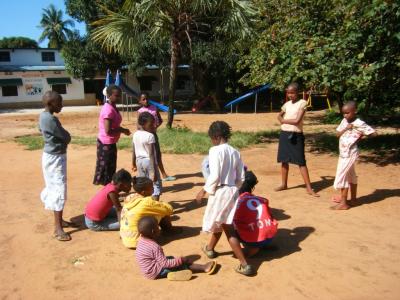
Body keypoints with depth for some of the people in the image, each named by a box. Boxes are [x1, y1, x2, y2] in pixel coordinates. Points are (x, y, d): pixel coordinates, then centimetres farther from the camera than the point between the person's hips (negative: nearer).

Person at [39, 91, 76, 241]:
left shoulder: (44, 115, 7)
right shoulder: (51, 119, -23)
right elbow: (66, 137, -19)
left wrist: (60, 139, 2)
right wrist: (63, 138, 4)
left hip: (51, 156, 10)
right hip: (55, 158, -10)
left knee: (54, 188, 17)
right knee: (59, 190, -7)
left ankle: (59, 220, 30)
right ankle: (58, 228, -2)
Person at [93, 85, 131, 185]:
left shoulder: (113, 107, 7)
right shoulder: (108, 110, -23)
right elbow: (108, 130, -28)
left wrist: (122, 130, 2)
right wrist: (123, 130, -17)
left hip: (110, 143, 10)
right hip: (106, 143, -10)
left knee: (111, 168, 19)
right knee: (106, 169, 1)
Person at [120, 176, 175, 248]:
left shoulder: (129, 198, -2)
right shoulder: (147, 202, -24)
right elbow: (169, 209, -13)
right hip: (137, 241, -8)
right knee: (164, 213, -1)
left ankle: (165, 229, 35)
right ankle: (168, 230, 25)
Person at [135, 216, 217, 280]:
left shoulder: (142, 240, -1)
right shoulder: (154, 247, -29)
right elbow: (165, 263, -25)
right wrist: (182, 260, -19)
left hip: (148, 270, 10)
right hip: (155, 273, -9)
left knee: (171, 258, 14)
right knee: (182, 265, -9)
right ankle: (204, 267, -3)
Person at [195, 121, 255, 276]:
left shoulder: (215, 151, -13)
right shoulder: (235, 152, 6)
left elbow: (214, 176, -20)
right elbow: (241, 178, 8)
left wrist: (204, 190, -7)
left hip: (220, 191, -7)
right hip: (233, 191, 7)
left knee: (228, 229, 5)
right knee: (221, 222, 23)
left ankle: (244, 264, 12)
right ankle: (209, 248, 45)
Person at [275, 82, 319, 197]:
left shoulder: (302, 103, -8)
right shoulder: (287, 104, 9)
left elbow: (297, 120, -17)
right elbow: (279, 116, 24)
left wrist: (284, 120, -3)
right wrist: (282, 121, 1)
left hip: (296, 135, -5)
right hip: (284, 134, 6)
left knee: (301, 162, -4)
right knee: (284, 160, 11)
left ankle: (309, 188, 3)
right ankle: (284, 184, 24)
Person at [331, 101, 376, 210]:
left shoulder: (359, 124, -17)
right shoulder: (344, 121, 4)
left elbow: (374, 133, -15)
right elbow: (338, 134, 2)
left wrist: (361, 136, -6)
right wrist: (346, 128, -14)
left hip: (350, 154, -8)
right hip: (343, 153, 8)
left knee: (341, 176, -8)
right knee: (351, 176, 17)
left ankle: (343, 203, 1)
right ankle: (353, 199, 29)